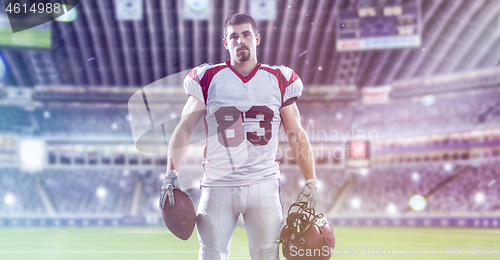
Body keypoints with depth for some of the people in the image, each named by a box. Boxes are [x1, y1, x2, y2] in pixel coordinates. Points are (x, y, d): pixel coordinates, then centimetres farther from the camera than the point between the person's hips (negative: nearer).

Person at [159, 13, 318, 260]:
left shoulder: (279, 80, 7)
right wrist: (171, 173, -10)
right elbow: (184, 128, 2)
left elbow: (296, 135, 10)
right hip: (218, 184, 0)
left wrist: (311, 182, 4)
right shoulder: (207, 78, 3)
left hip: (263, 184, 1)